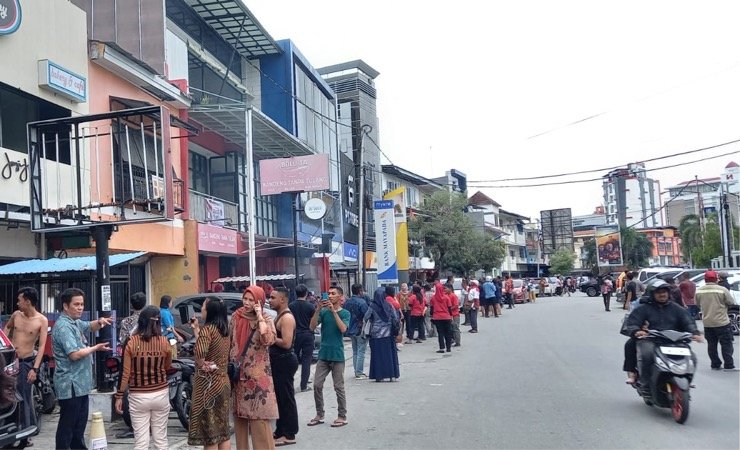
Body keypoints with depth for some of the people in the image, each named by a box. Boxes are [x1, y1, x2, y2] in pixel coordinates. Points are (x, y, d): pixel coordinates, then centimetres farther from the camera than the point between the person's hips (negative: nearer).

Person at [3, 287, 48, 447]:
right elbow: (7, 327, 25)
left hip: (26, 362, -4)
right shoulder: (16, 315, 1)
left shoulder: (42, 320, -11)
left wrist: (35, 369, -17)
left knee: (25, 398, 1)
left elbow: (41, 346, -12)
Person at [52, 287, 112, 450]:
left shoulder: (75, 322, 10)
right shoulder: (63, 326, -20)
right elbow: (75, 354, -27)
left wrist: (99, 322, 3)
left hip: (80, 383, 10)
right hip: (70, 385, -10)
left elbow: (90, 327, 27)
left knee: (80, 422, 20)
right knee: (67, 425, -1)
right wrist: (96, 348, -12)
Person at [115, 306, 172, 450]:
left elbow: (125, 373, -8)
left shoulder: (131, 342, -10)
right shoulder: (164, 342, -6)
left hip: (138, 397, -1)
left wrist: (119, 396, 0)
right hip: (160, 394, 2)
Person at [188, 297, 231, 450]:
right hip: (223, 381, 8)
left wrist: (202, 366, -17)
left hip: (208, 383, -8)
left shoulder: (207, 328, -16)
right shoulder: (224, 330, 8)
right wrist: (196, 329, 17)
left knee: (209, 431, 1)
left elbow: (200, 351, -34)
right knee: (223, 430, 14)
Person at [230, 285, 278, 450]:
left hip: (257, 375, -4)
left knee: (259, 418, -3)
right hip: (237, 374, 4)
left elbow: (268, 340, -27)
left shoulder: (266, 319, -7)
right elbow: (229, 342, 12)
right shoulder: (236, 317, 4)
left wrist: (259, 316, -20)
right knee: (239, 416, 12)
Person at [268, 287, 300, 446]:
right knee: (279, 397, 16)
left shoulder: (287, 317, -18)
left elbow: (286, 343, -25)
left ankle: (289, 435, 3)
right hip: (278, 360, 11)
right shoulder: (279, 316, 14)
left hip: (284, 361, -11)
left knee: (286, 398, -4)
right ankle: (280, 430, 26)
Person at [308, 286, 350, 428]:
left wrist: (334, 311, -21)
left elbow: (343, 329, -19)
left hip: (337, 355, -3)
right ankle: (319, 415, 18)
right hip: (323, 354, 4)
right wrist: (318, 309, -15)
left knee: (339, 387, 3)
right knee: (317, 385, 4)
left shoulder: (345, 313, -2)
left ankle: (342, 416, 14)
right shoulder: (323, 311, 5)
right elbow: (312, 326, -5)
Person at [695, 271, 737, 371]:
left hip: (707, 323, 4)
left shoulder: (699, 291, -1)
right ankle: (729, 365, 3)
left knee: (711, 344, 11)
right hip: (721, 322, -4)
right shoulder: (722, 290, -14)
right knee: (726, 344, 4)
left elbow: (697, 305, 10)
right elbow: (731, 303, -5)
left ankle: (715, 365, 16)